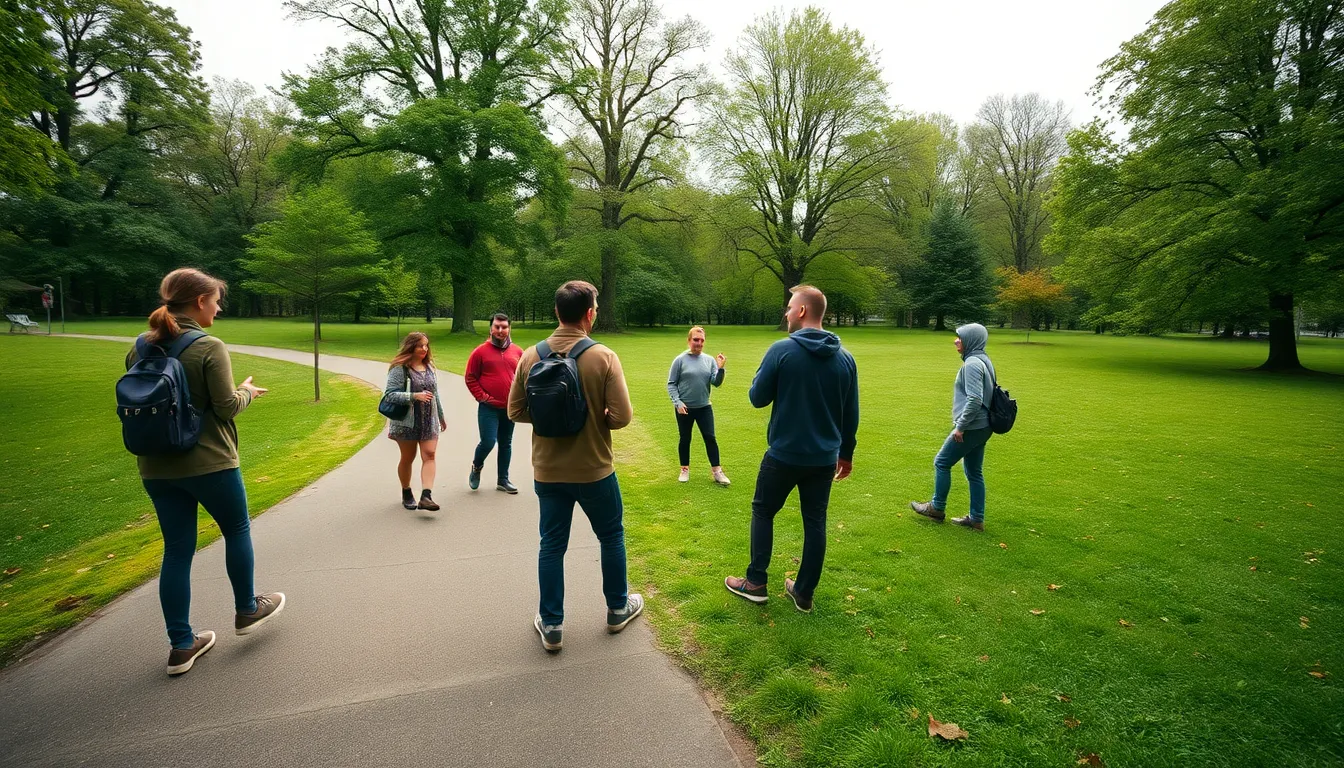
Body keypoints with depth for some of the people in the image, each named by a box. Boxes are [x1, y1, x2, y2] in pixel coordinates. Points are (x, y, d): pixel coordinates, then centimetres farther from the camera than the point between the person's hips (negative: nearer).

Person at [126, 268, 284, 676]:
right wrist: (248, 391, 3)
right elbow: (227, 406, -16)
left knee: (177, 550, 12)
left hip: (156, 467, 6)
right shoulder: (209, 347, -15)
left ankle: (182, 645, 19)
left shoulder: (140, 347, 5)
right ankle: (247, 610, 32)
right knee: (237, 530, 17)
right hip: (208, 463, -6)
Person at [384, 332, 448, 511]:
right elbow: (390, 393, -16)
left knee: (429, 456, -8)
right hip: (407, 421, -4)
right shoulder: (399, 368, -9)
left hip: (429, 421, 4)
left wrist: (441, 417, 24)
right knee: (407, 458, 9)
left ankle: (426, 496, -14)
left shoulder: (429, 366, 10)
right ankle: (407, 494, 28)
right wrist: (414, 396, -27)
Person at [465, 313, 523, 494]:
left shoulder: (517, 352, 4)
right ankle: (476, 466, 23)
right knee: (488, 442, -9)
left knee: (506, 444, 11)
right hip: (488, 408, -4)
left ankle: (503, 480, 23)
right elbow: (470, 378, -2)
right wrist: (482, 397, -9)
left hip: (510, 408, 4)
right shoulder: (480, 351, -4)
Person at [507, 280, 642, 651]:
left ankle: (551, 624, 24)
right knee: (612, 536, 19)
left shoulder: (531, 356, -5)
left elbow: (515, 410, 0)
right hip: (593, 469, -2)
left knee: (552, 545, 15)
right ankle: (618, 609, 34)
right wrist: (597, 420, 2)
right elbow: (622, 415, -18)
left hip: (547, 470, 3)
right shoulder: (603, 357, -15)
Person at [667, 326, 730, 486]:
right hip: (685, 408, -2)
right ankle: (685, 469, 26)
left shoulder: (710, 360, 2)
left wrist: (720, 369, -20)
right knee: (685, 439, 10)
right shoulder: (680, 360, -7)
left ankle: (716, 471, 13)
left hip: (704, 407, 2)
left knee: (710, 438, 4)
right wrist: (677, 402, -14)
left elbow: (716, 383, -3)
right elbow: (671, 384, -4)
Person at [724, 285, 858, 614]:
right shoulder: (845, 357, 1)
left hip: (784, 454, -4)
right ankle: (804, 593, 24)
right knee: (815, 522, 14)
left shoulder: (782, 350, -15)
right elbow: (851, 414, 7)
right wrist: (846, 453, 19)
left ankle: (756, 583, 21)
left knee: (762, 512, 15)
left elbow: (757, 398, -7)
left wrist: (763, 374, 11)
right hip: (824, 458, 4)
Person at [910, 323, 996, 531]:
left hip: (971, 428, -9)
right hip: (981, 428, 9)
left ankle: (937, 508, 17)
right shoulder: (983, 360, 12)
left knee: (942, 463, 5)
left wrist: (960, 426, -19)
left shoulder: (972, 364, -18)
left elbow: (975, 400, -25)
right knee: (974, 472, 14)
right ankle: (976, 518, 20)